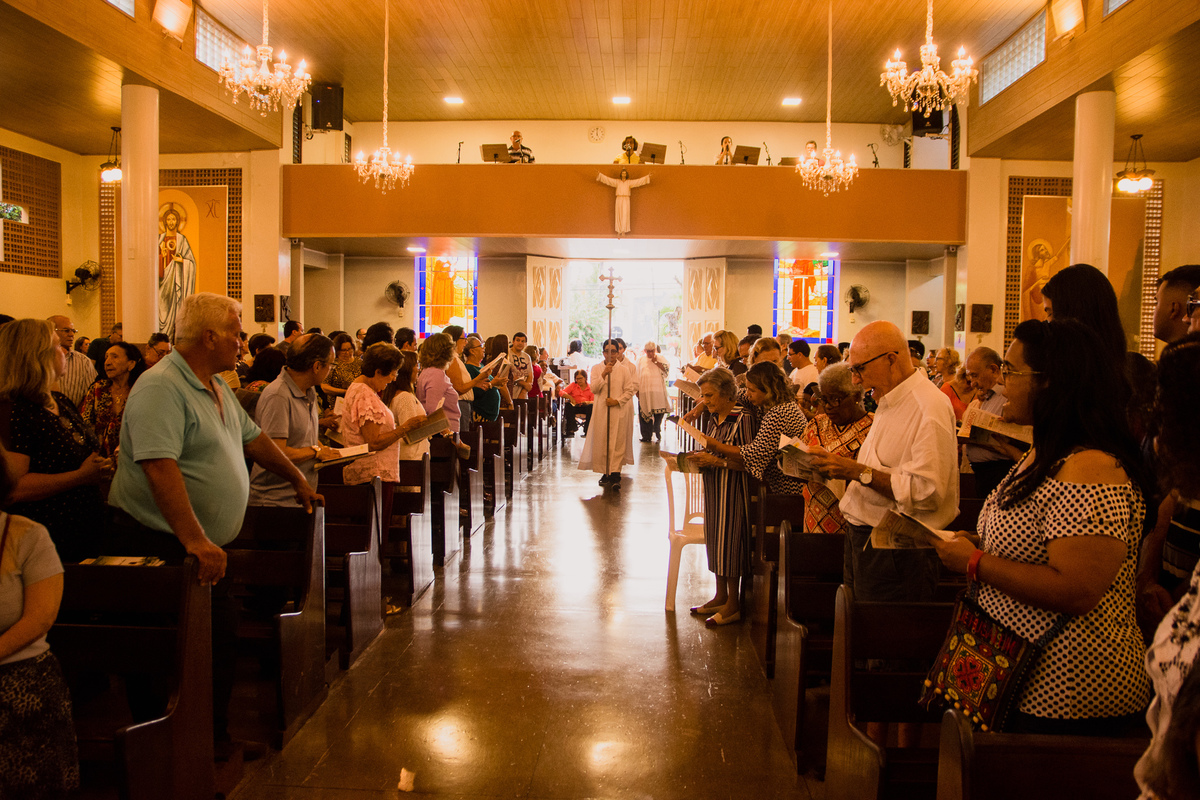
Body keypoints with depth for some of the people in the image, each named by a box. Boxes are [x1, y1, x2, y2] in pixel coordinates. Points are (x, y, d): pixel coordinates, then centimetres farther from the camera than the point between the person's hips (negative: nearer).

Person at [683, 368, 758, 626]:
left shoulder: (743, 418, -15)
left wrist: (717, 461, -21)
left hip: (732, 490, -8)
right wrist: (701, 458, -3)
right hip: (713, 488, 8)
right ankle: (720, 596, 25)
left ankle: (733, 605, 10)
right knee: (714, 539, 12)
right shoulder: (714, 418, 9)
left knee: (729, 540, -2)